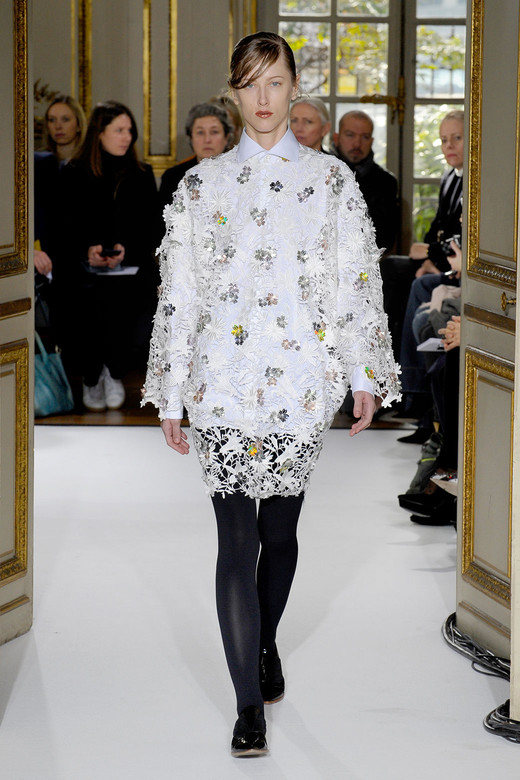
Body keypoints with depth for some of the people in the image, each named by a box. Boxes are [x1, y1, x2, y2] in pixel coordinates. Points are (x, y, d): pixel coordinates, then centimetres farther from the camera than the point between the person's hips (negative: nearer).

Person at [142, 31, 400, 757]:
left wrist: (367, 376, 2)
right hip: (224, 384, -1)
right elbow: (178, 293, 5)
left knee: (279, 530, 11)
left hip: (303, 383, 1)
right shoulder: (202, 184, 4)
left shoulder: (332, 179, 5)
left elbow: (358, 281, 5)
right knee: (236, 540, -6)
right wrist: (169, 395, 3)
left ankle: (265, 644, 39)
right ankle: (249, 705, -2)